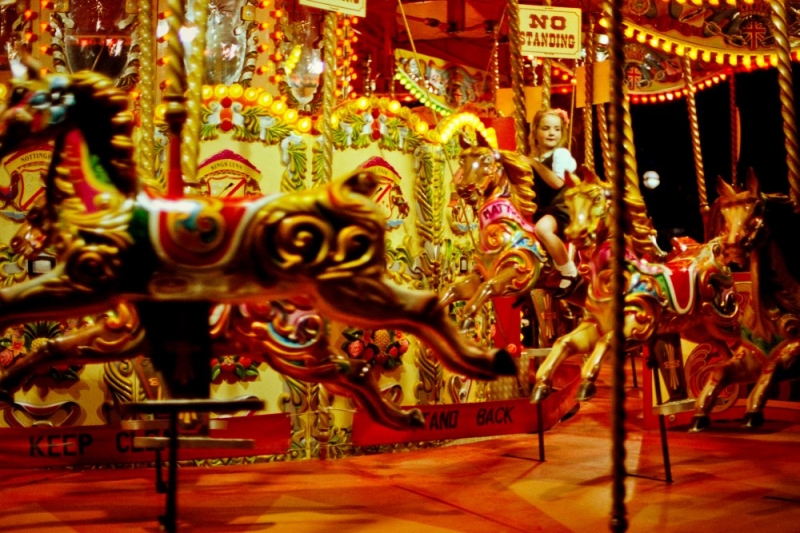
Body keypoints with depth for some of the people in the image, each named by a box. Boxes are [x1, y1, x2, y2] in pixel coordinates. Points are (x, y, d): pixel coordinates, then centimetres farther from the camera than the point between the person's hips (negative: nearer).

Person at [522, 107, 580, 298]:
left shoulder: (561, 153, -6)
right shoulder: (535, 159, 16)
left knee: (542, 228, -39)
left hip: (560, 207, -9)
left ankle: (570, 273, -25)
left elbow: (557, 182, -21)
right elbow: (534, 188, 20)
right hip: (540, 210, 9)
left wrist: (534, 163, -19)